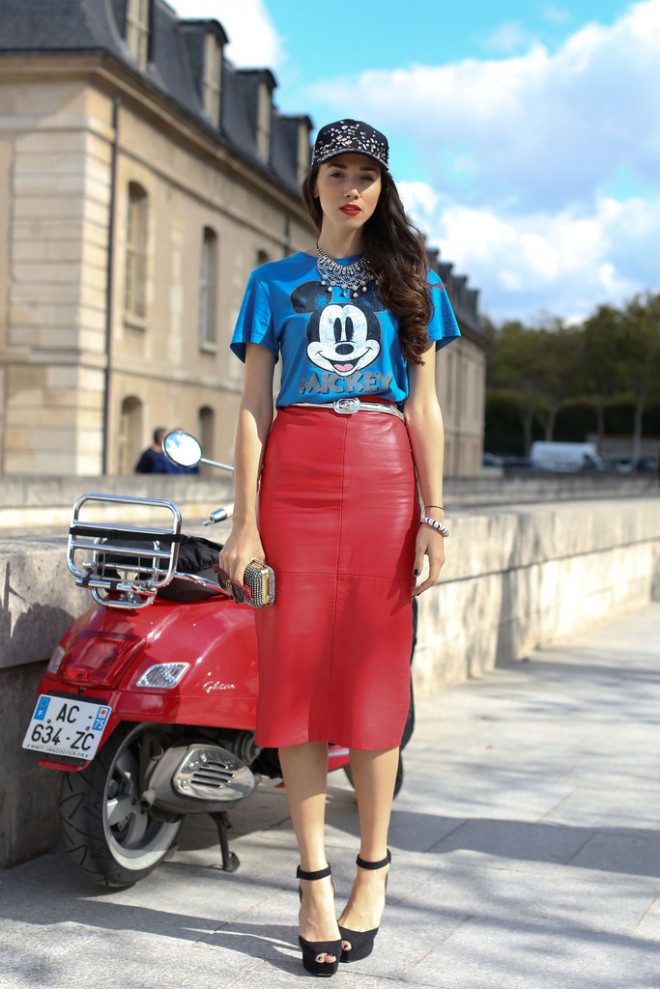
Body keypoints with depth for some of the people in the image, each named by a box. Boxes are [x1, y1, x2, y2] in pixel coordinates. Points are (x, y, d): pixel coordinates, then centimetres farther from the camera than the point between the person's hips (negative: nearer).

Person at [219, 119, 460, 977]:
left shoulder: (408, 278, 15)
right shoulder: (276, 281, 14)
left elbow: (423, 402, 9)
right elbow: (253, 405, 7)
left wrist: (433, 515, 0)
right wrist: (245, 521, -2)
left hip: (383, 479, 0)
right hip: (294, 477, 0)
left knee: (374, 672, -2)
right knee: (296, 670, -4)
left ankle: (373, 867, 11)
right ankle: (314, 880, 3)